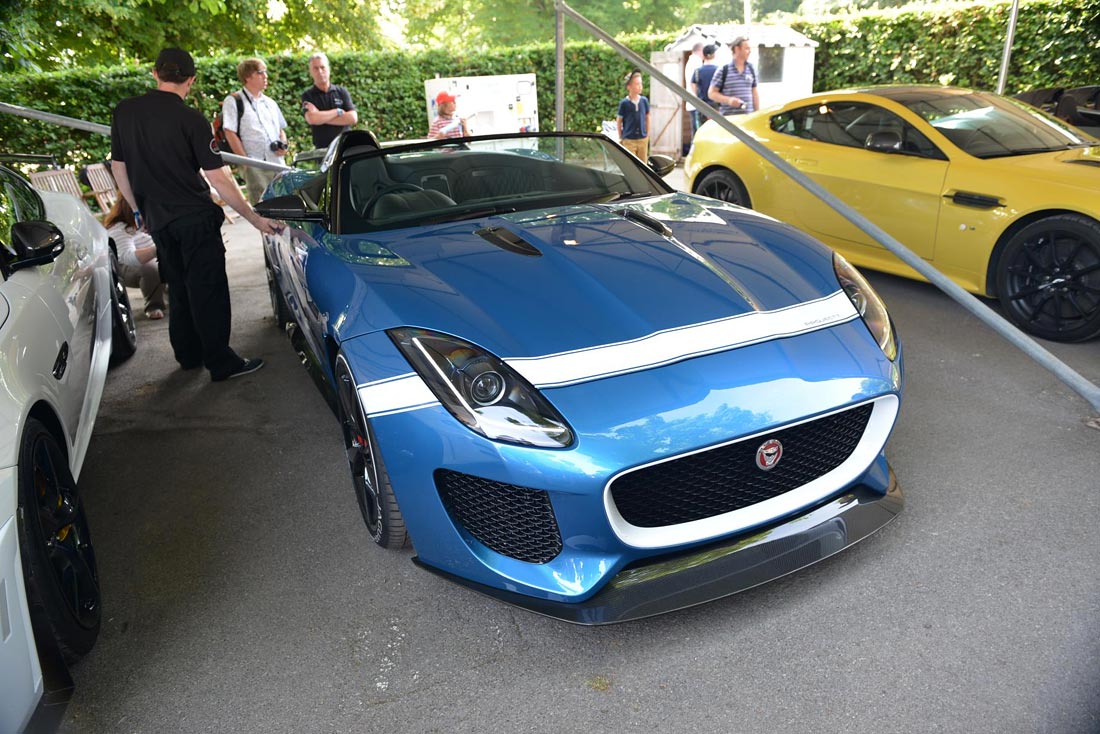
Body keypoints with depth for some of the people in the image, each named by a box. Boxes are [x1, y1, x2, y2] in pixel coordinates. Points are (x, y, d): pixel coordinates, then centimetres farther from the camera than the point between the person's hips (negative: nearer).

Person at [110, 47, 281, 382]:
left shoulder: (123, 112, 3)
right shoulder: (191, 119, -12)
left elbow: (118, 167, 9)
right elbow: (218, 179, -15)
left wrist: (137, 210, 21)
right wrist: (256, 219, -11)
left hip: (157, 220, 6)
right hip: (195, 219, -6)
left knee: (178, 289, 18)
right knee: (208, 291, -2)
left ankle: (188, 354, 27)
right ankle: (221, 363, 0)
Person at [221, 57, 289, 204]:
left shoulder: (271, 103, 21)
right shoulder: (233, 101, 3)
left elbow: (281, 130, 28)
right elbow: (230, 133, -4)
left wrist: (283, 145, 4)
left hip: (277, 163, 6)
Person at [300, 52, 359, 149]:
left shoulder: (341, 92, 10)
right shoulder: (307, 96, 6)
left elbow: (353, 118, -3)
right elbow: (312, 119, -13)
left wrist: (321, 116, -5)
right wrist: (338, 112, -5)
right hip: (322, 148, -1)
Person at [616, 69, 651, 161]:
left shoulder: (644, 101, 1)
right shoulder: (624, 103, -9)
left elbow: (647, 117, 13)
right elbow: (618, 121, 0)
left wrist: (647, 134, 13)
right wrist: (621, 137, 4)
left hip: (643, 139, 4)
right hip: (629, 140, -4)